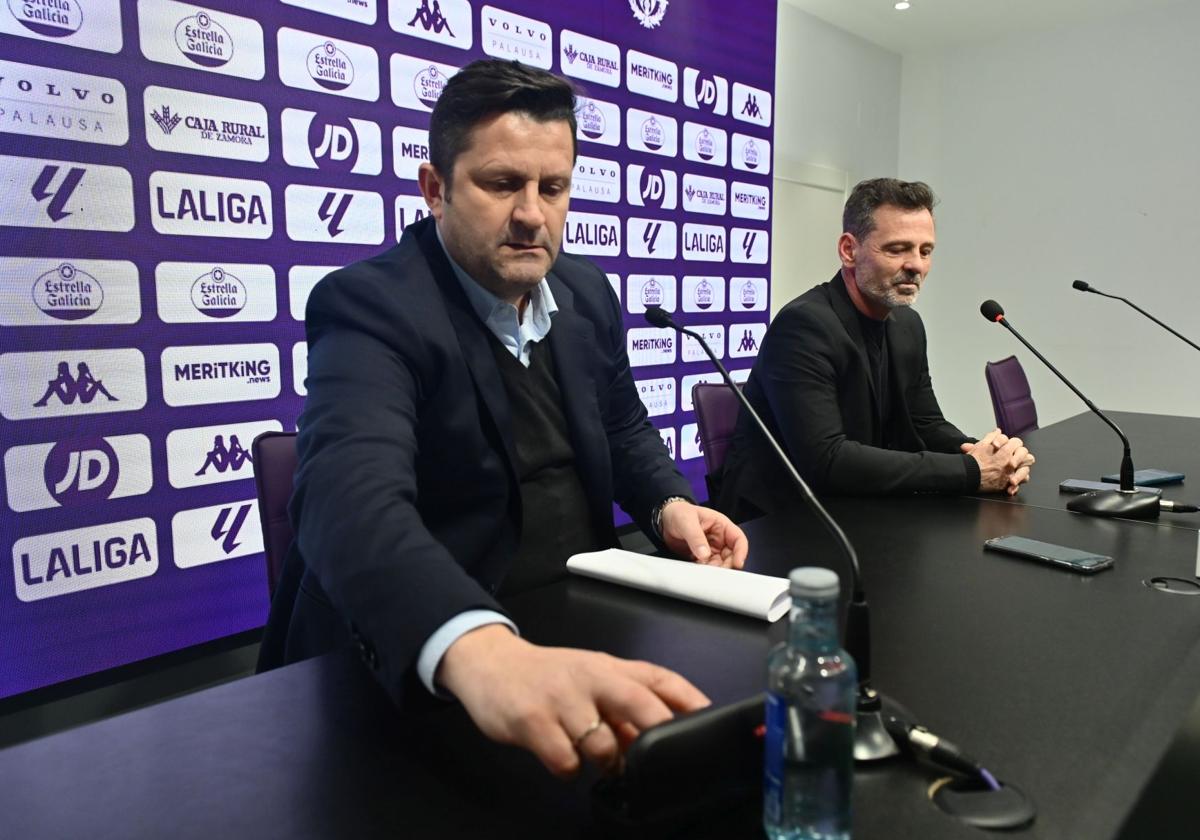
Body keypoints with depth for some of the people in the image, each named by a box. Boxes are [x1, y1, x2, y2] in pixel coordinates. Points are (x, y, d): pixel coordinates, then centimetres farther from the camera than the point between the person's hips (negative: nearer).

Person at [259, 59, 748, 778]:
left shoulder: (587, 291, 4)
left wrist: (668, 505, -4)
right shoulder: (370, 306, -17)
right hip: (417, 669, -6)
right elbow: (352, 492, -34)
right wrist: (481, 648, -52)